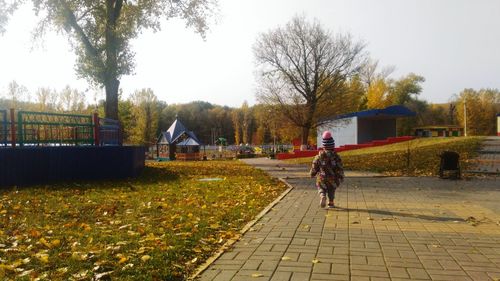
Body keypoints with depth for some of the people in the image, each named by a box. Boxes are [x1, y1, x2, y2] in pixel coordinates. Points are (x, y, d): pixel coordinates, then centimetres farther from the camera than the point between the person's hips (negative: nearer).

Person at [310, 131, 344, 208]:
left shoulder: (319, 155, -9)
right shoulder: (335, 156, -9)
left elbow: (315, 166, 0)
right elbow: (339, 168, -8)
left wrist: (312, 174, 16)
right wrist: (341, 177, 3)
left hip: (322, 178, -1)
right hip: (332, 178, 1)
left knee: (321, 189, 15)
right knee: (331, 190, 22)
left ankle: (323, 196, -14)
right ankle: (331, 203, 27)